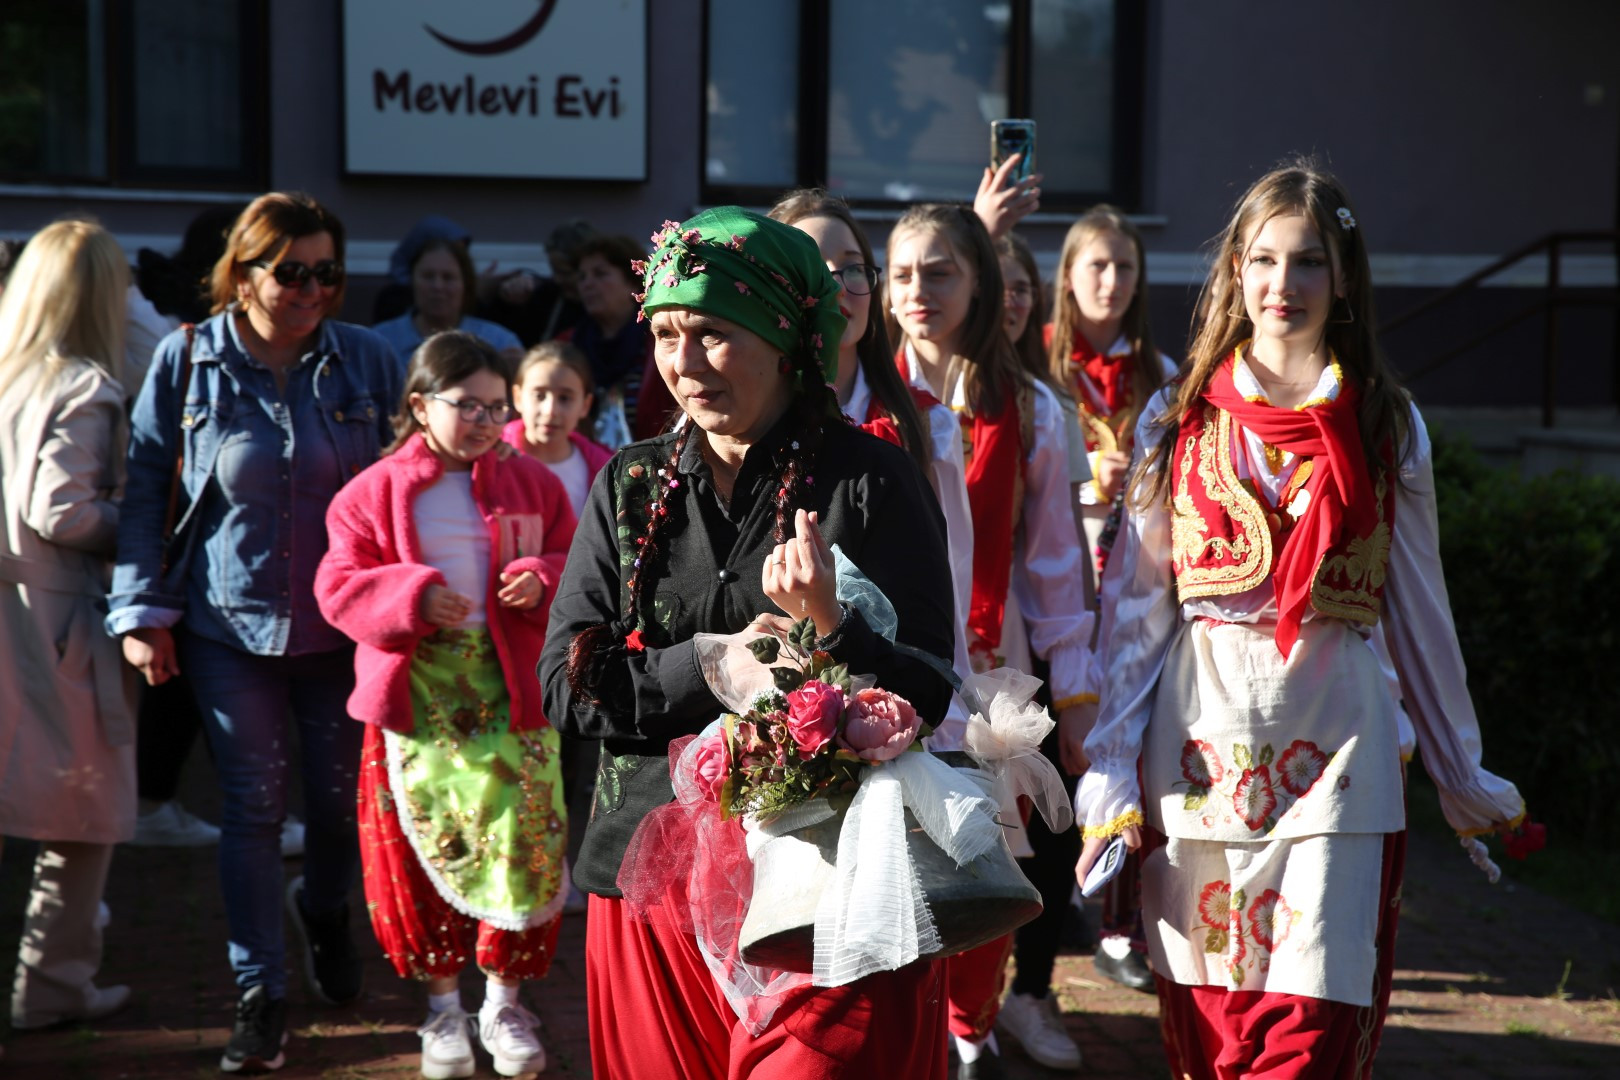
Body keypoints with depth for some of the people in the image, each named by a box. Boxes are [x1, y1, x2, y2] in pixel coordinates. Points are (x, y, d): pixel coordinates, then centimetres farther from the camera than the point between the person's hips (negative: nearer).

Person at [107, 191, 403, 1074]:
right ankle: (260, 994, 12)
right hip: (228, 627, -1)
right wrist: (142, 610, -3)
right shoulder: (186, 361, -2)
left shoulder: (367, 361, 0)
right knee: (252, 806, 1)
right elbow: (146, 494, 2)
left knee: (346, 799, 8)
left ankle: (323, 907, 41)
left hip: (342, 627, 1)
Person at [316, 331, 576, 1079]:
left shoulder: (532, 483, 7)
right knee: (431, 841, 4)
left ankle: (504, 1000, 14)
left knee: (522, 835, -4)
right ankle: (442, 1004, 21)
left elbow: (578, 568, 11)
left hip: (512, 686, 1)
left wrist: (543, 582, -11)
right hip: (416, 693, -1)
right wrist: (412, 597, -18)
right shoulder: (375, 492, 1)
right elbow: (338, 585, -2)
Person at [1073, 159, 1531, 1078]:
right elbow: (1137, 605, 7)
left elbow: (1418, 607, 12)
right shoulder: (1179, 418, 7)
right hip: (1200, 732, 1)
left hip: (1334, 736, -1)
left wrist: (1461, 770, 16)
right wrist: (1111, 770, 2)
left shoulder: (1388, 427, 6)